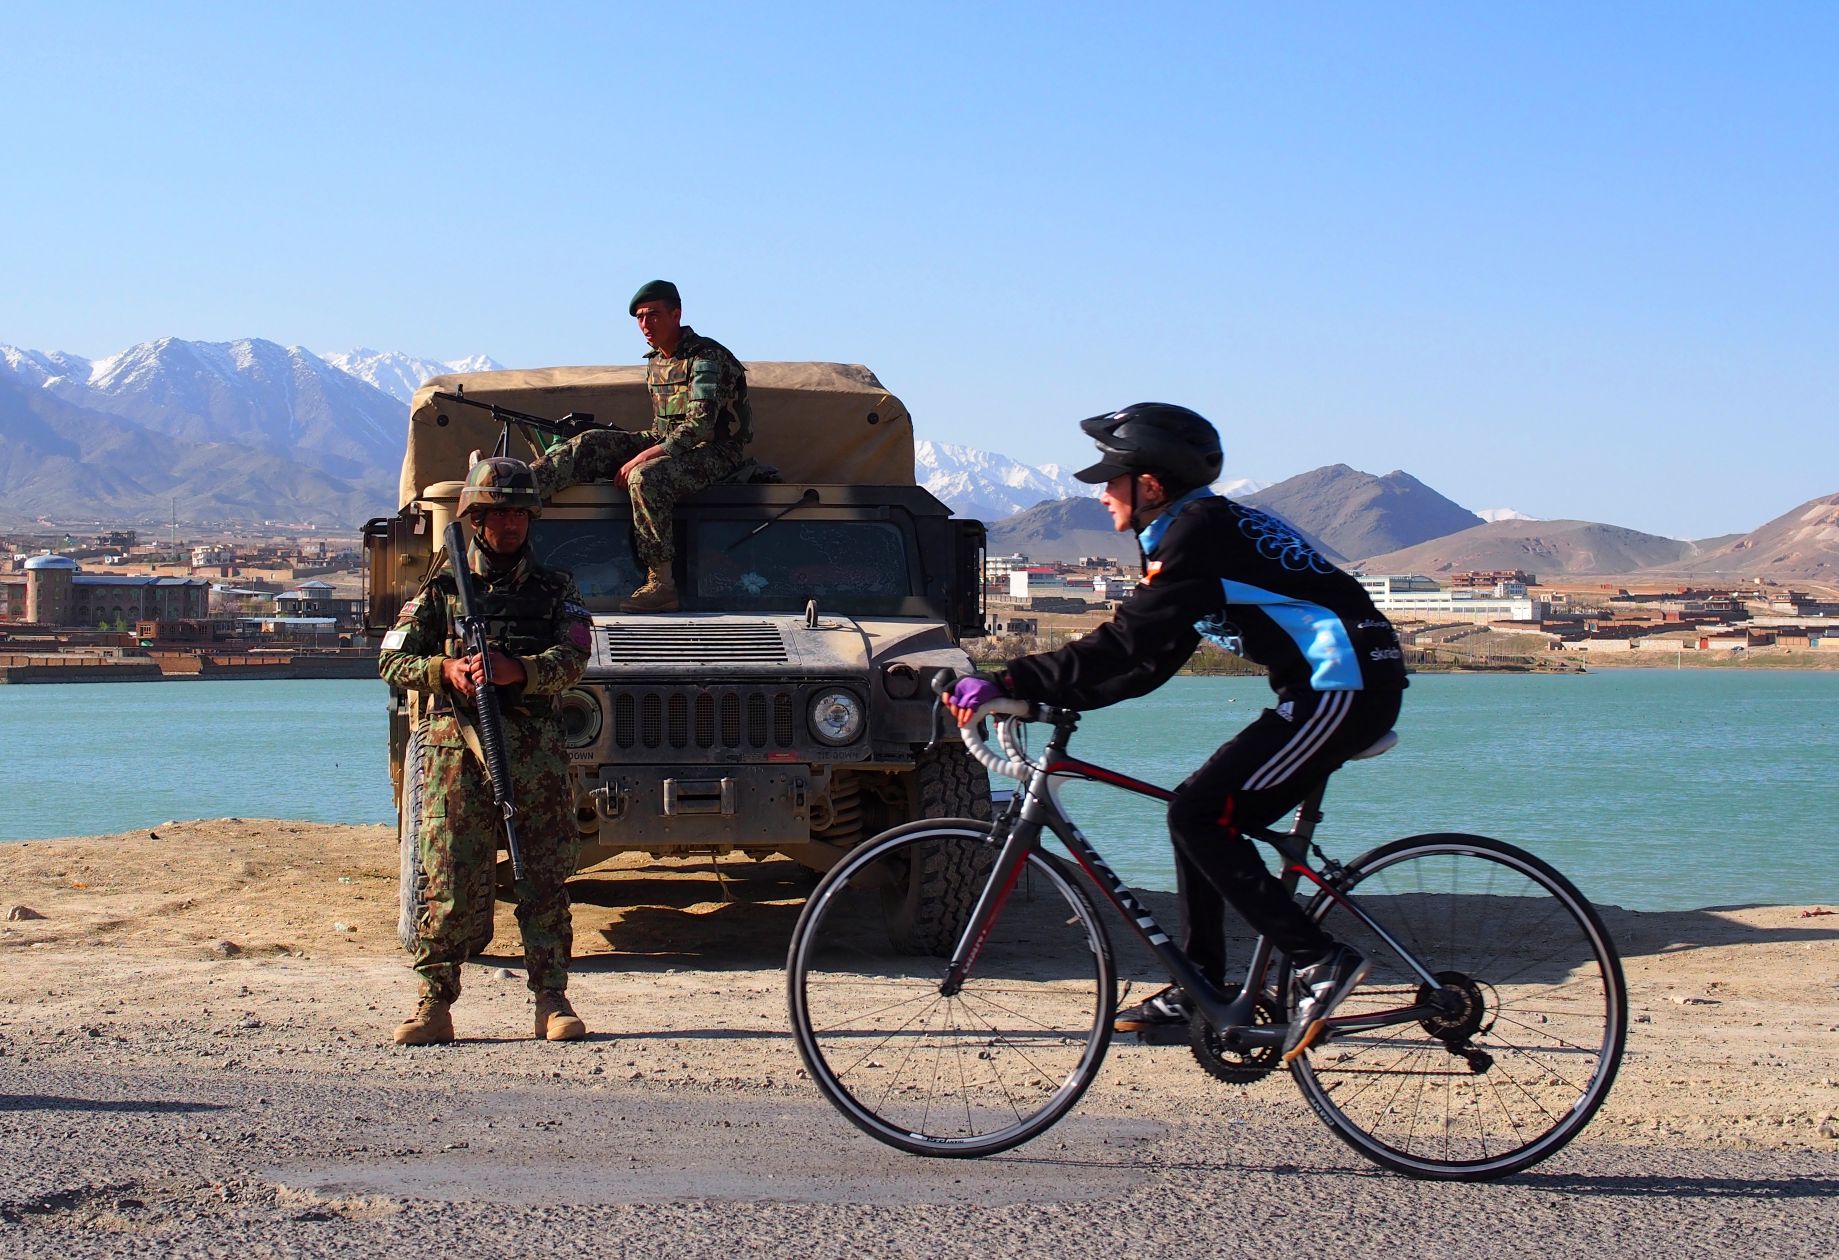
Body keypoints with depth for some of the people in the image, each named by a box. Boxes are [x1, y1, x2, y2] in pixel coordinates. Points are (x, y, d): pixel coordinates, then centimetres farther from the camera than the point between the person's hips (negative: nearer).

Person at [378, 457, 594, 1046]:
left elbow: (572, 659, -4)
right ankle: (435, 1003, 2)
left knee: (544, 883, 1)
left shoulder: (555, 589, 12)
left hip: (536, 754, 1)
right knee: (449, 885, -3)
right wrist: (445, 669, -12)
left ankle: (552, 1002, 6)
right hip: (456, 749, 0)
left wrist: (517, 670, -23)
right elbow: (393, 660, 8)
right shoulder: (440, 589, 12)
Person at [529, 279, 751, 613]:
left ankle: (661, 584, -34)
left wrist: (641, 457, -28)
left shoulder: (706, 357, -15)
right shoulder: (655, 362, 13)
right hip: (666, 445, 8)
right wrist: (638, 449, 4)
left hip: (713, 452, -8)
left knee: (645, 477, -36)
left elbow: (700, 426, -25)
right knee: (593, 443, -9)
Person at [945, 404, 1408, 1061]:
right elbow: (1146, 659, 17)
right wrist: (1044, 695, 10)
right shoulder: (1205, 526, 18)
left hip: (1342, 687, -10)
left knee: (1200, 817, -12)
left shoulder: (1198, 532, -13)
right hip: (1333, 687, 10)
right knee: (1204, 817, 11)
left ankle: (1319, 962, -11)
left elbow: (1126, 644, -20)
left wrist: (1007, 683, -20)